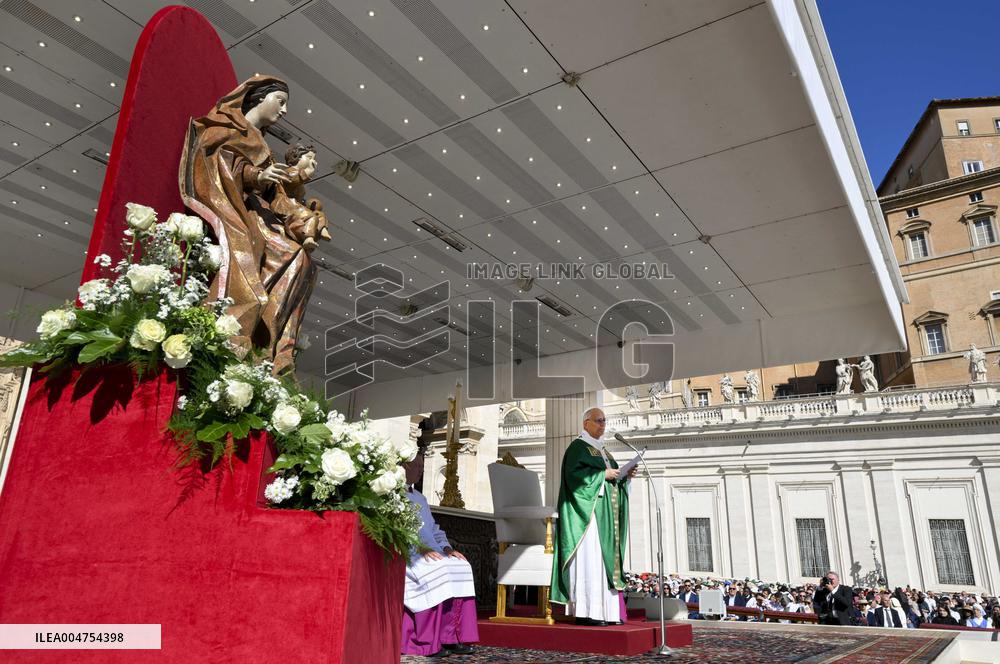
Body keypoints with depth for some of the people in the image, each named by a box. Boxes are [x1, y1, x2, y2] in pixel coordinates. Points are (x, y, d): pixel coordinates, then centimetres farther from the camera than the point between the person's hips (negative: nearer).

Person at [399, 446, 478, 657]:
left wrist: (446, 547, 3)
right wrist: (420, 548, -24)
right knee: (435, 571, -32)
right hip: (403, 554, -7)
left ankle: (452, 637, -16)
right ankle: (427, 643, -24)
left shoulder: (420, 498, 26)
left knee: (461, 567, -16)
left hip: (429, 553, 7)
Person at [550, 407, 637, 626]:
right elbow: (574, 474, -18)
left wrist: (625, 476, 4)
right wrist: (602, 474, -16)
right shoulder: (578, 447, -4)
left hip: (606, 512, 9)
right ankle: (586, 611, -11)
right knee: (589, 557, -12)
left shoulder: (602, 449, 21)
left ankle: (606, 611, 9)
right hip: (588, 509, -9)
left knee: (607, 556, 6)